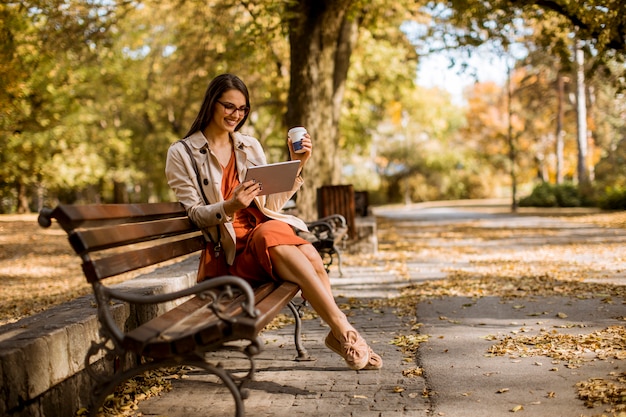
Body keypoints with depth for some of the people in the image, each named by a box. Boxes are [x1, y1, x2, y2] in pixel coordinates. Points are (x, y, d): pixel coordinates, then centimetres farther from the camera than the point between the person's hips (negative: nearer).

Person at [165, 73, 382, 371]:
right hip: (231, 248, -3)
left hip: (266, 228, 4)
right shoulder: (182, 154, 4)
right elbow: (194, 214, -2)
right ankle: (343, 330, -33)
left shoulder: (250, 147, 17)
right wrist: (229, 207, -21)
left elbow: (271, 205, 14)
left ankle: (339, 332, -23)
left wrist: (296, 165, 3)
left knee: (308, 255, -34)